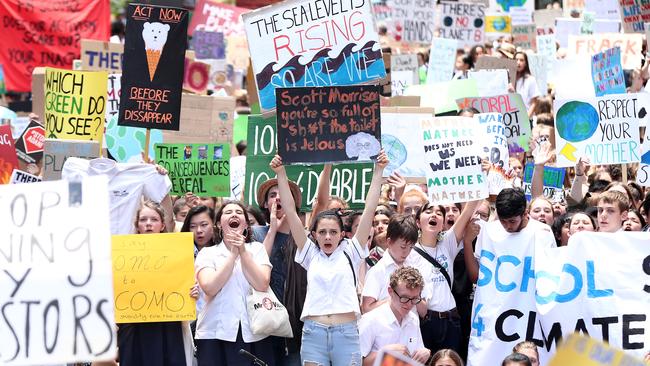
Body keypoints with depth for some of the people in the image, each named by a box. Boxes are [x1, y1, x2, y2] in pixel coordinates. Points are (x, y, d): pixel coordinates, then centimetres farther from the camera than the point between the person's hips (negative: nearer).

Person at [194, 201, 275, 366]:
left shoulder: (257, 249, 9)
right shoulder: (207, 253, 6)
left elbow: (262, 285, -6)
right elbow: (210, 288, -11)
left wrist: (243, 251, -7)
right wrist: (233, 254, -8)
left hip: (254, 333, 1)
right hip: (215, 334, -1)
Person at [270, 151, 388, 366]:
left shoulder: (350, 252, 10)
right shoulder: (310, 254, 12)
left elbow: (369, 211, 5)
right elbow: (290, 212, 8)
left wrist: (378, 171, 1)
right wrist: (281, 174, 2)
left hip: (346, 333, -1)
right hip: (313, 333, 1)